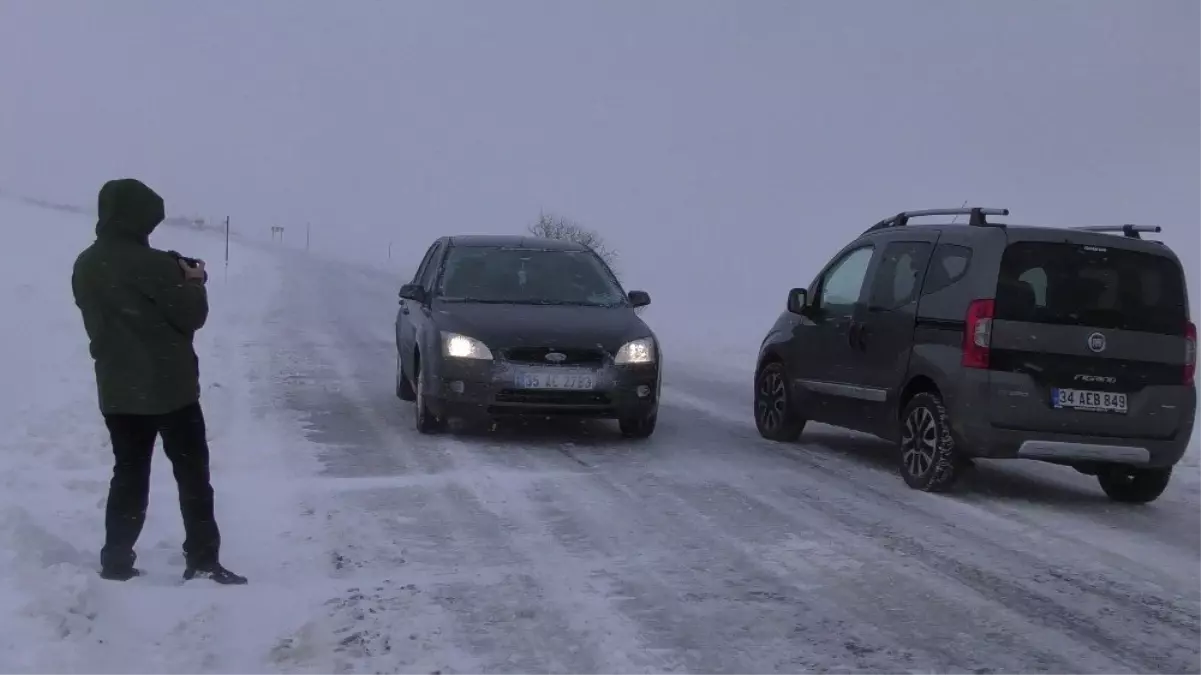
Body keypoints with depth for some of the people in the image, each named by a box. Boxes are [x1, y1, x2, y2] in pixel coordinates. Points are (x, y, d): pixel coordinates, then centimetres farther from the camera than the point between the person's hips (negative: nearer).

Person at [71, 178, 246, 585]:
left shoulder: (84, 267, 5)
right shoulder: (150, 265, -18)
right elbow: (191, 316, -13)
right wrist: (193, 282, 6)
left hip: (116, 390, 6)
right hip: (168, 388, -6)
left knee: (128, 475, 13)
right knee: (192, 474, 4)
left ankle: (116, 562, 12)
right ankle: (202, 561, 4)